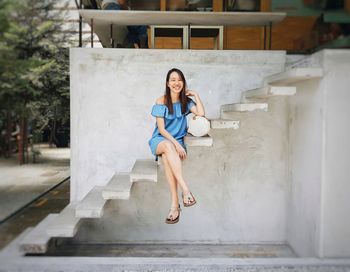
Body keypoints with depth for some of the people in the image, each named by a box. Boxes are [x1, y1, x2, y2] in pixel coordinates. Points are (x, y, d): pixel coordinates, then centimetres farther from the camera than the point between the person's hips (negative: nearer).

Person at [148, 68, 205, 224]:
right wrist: (176, 144, -21)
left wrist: (195, 95, -4)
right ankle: (185, 190, -45)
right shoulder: (161, 102, -5)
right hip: (159, 140, -2)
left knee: (167, 157, -35)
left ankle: (174, 204, -37)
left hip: (177, 140, 2)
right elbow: (161, 129, -10)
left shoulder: (185, 101, 7)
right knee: (168, 146, -40)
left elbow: (201, 113, -11)